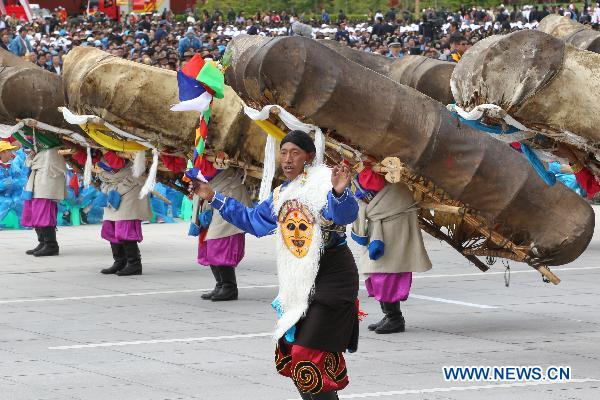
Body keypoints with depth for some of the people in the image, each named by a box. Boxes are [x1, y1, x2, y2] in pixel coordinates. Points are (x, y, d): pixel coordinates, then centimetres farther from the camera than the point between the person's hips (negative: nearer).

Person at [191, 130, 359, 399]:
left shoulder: (323, 183, -13)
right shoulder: (281, 196, 12)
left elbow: (345, 214, -31)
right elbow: (252, 220, 26)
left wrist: (340, 193, -53)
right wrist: (213, 198, 25)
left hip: (332, 278, -9)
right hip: (299, 282, 9)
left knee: (310, 357, -12)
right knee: (289, 353, 13)